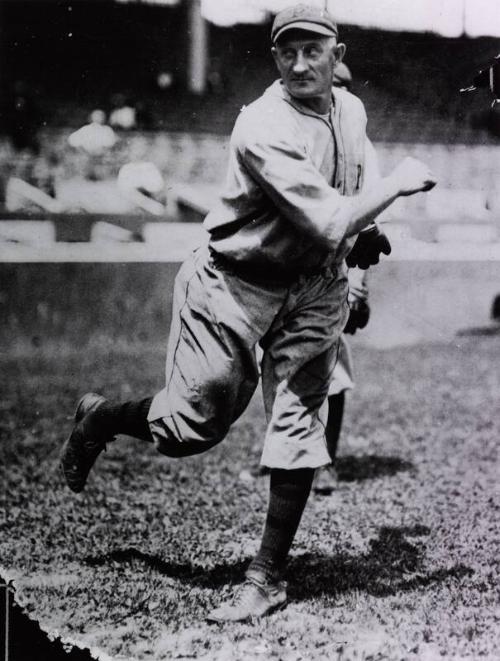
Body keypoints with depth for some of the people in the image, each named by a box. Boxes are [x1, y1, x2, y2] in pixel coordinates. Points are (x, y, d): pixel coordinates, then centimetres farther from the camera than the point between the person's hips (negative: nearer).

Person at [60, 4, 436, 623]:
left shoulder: (352, 110, 3)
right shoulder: (263, 127, -24)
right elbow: (327, 222, -30)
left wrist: (366, 234, 9)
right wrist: (397, 183, -20)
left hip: (314, 289, 6)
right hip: (236, 285, -5)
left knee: (299, 427, -2)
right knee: (198, 422, 0)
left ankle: (268, 577, 9)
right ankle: (101, 417, 32)